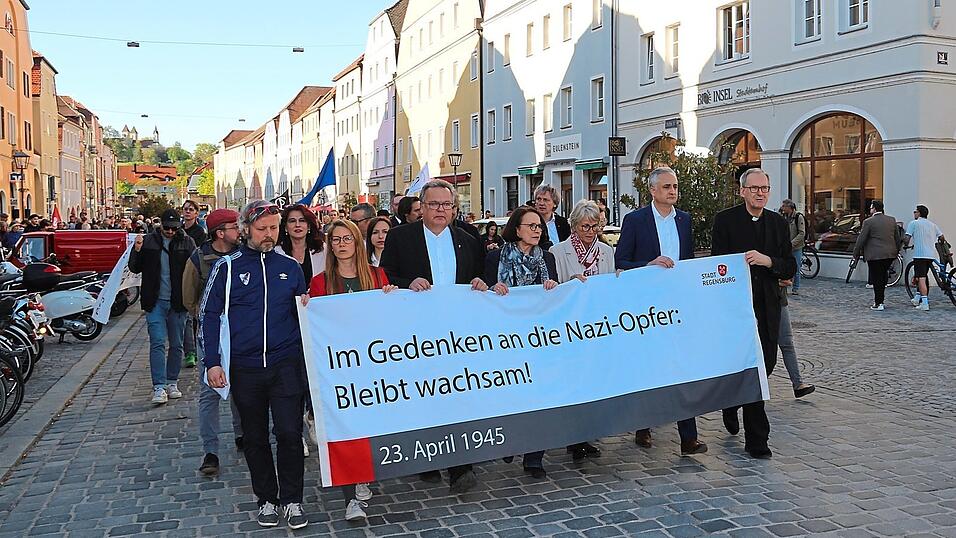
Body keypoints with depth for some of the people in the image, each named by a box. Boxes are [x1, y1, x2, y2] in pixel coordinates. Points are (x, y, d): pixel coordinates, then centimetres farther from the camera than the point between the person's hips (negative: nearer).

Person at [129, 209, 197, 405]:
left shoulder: (187, 242, 1)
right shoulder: (148, 241, 4)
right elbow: (135, 268, 8)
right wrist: (137, 251, -9)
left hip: (178, 302, 1)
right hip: (156, 302, 0)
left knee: (176, 345, 9)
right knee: (157, 343, -7)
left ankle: (172, 383, 22)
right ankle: (159, 387, -7)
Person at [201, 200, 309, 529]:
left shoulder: (290, 267, 7)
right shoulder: (227, 267, 1)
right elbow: (209, 315, 1)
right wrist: (212, 362, -6)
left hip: (286, 363, 0)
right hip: (245, 367, 0)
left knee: (289, 433, -4)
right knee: (255, 437, 11)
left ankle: (292, 500, 11)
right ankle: (266, 498, 26)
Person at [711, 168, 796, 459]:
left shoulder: (778, 223, 10)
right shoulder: (725, 220, -2)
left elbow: (790, 268, 6)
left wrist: (769, 261, -14)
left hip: (767, 307, 5)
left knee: (766, 364, 8)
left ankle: (731, 404, 37)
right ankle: (757, 440, 6)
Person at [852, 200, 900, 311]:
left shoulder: (868, 222, -9)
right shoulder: (892, 220, 9)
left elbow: (861, 239, -8)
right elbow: (897, 238, 15)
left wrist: (856, 254, 0)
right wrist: (896, 251, 25)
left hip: (875, 255, -6)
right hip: (890, 254, 6)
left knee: (876, 279, 0)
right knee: (883, 277, 17)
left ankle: (878, 304, 0)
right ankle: (880, 300, 22)